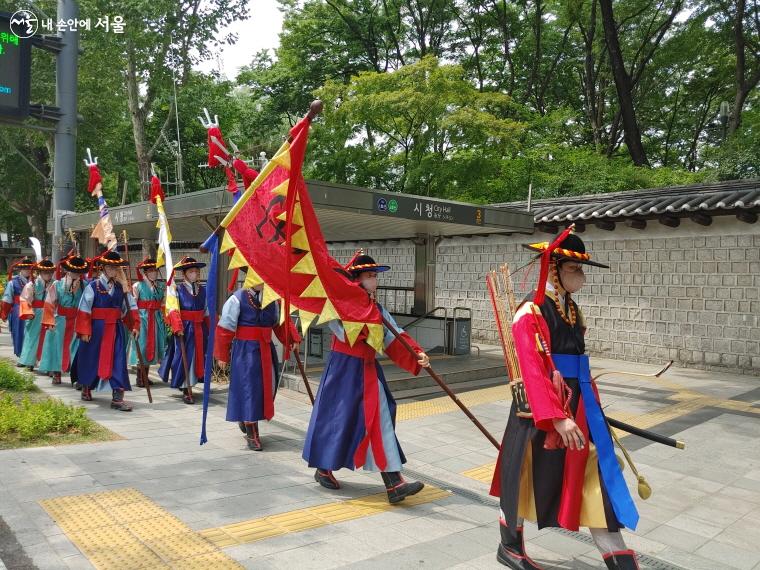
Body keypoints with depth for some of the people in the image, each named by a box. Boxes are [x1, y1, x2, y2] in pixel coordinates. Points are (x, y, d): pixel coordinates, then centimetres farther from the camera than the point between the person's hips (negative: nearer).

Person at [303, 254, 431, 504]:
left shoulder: (377, 309, 8)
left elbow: (396, 338, -1)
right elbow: (346, 332, -31)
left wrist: (416, 354, -18)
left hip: (368, 371, 7)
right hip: (343, 370, -6)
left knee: (381, 420, 1)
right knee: (336, 419, 5)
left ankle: (394, 484, 0)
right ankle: (323, 469, 31)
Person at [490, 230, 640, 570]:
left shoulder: (571, 308, 11)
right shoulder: (531, 313, -17)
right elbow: (533, 371, -24)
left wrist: (586, 401, 21)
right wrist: (557, 417, -30)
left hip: (577, 404, 8)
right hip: (541, 407, -8)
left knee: (597, 477, 8)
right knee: (528, 477, 9)